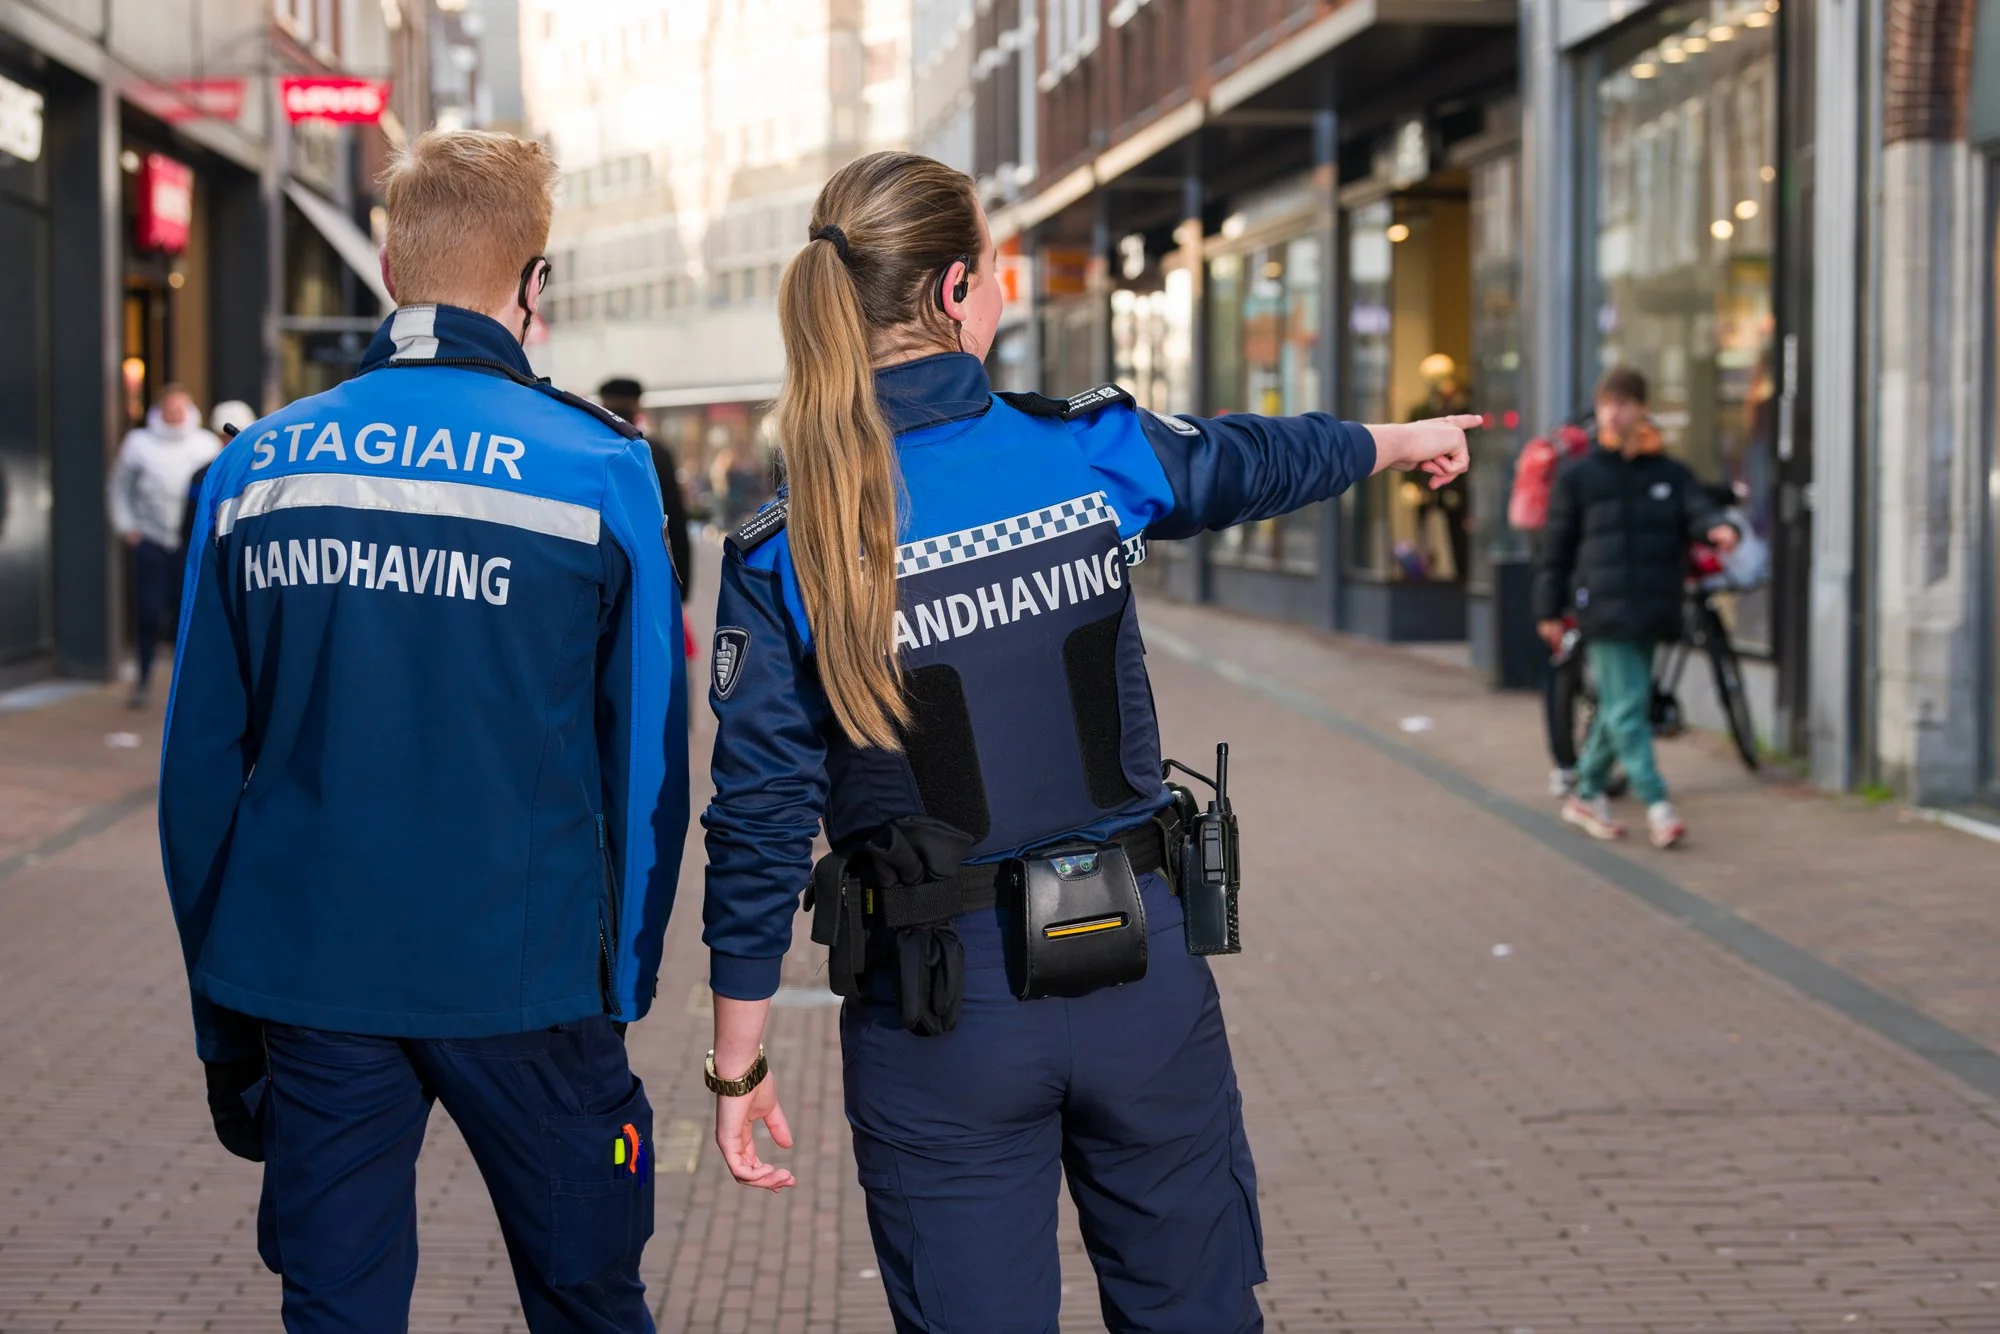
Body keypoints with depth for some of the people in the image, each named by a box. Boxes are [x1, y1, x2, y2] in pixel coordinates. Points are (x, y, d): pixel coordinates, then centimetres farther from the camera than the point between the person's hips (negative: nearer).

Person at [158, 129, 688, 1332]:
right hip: (519, 979, -3)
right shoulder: (598, 470, -4)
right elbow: (647, 753, -2)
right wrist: (625, 978, 8)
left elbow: (201, 759, 7)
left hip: (303, 968, 3)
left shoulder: (253, 469, 5)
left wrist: (221, 1012, 15)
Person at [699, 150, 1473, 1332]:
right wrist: (1402, 440, 40)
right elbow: (1255, 459, 18)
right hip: (1141, 970, 1)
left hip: (941, 1004, -1)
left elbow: (762, 823, -7)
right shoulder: (1094, 455, -4)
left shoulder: (784, 554, -9)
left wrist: (740, 1065, 3)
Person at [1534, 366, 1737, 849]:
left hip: (1653, 608, 4)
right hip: (1605, 608, -4)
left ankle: (1586, 795, 26)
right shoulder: (1578, 476, 4)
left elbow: (1697, 509, -6)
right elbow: (1557, 546, 6)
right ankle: (1656, 804, -13)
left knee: (1619, 708, 12)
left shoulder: (1671, 474, 10)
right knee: (1626, 708, -10)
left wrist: (1717, 527, -30)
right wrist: (1549, 610, 5)